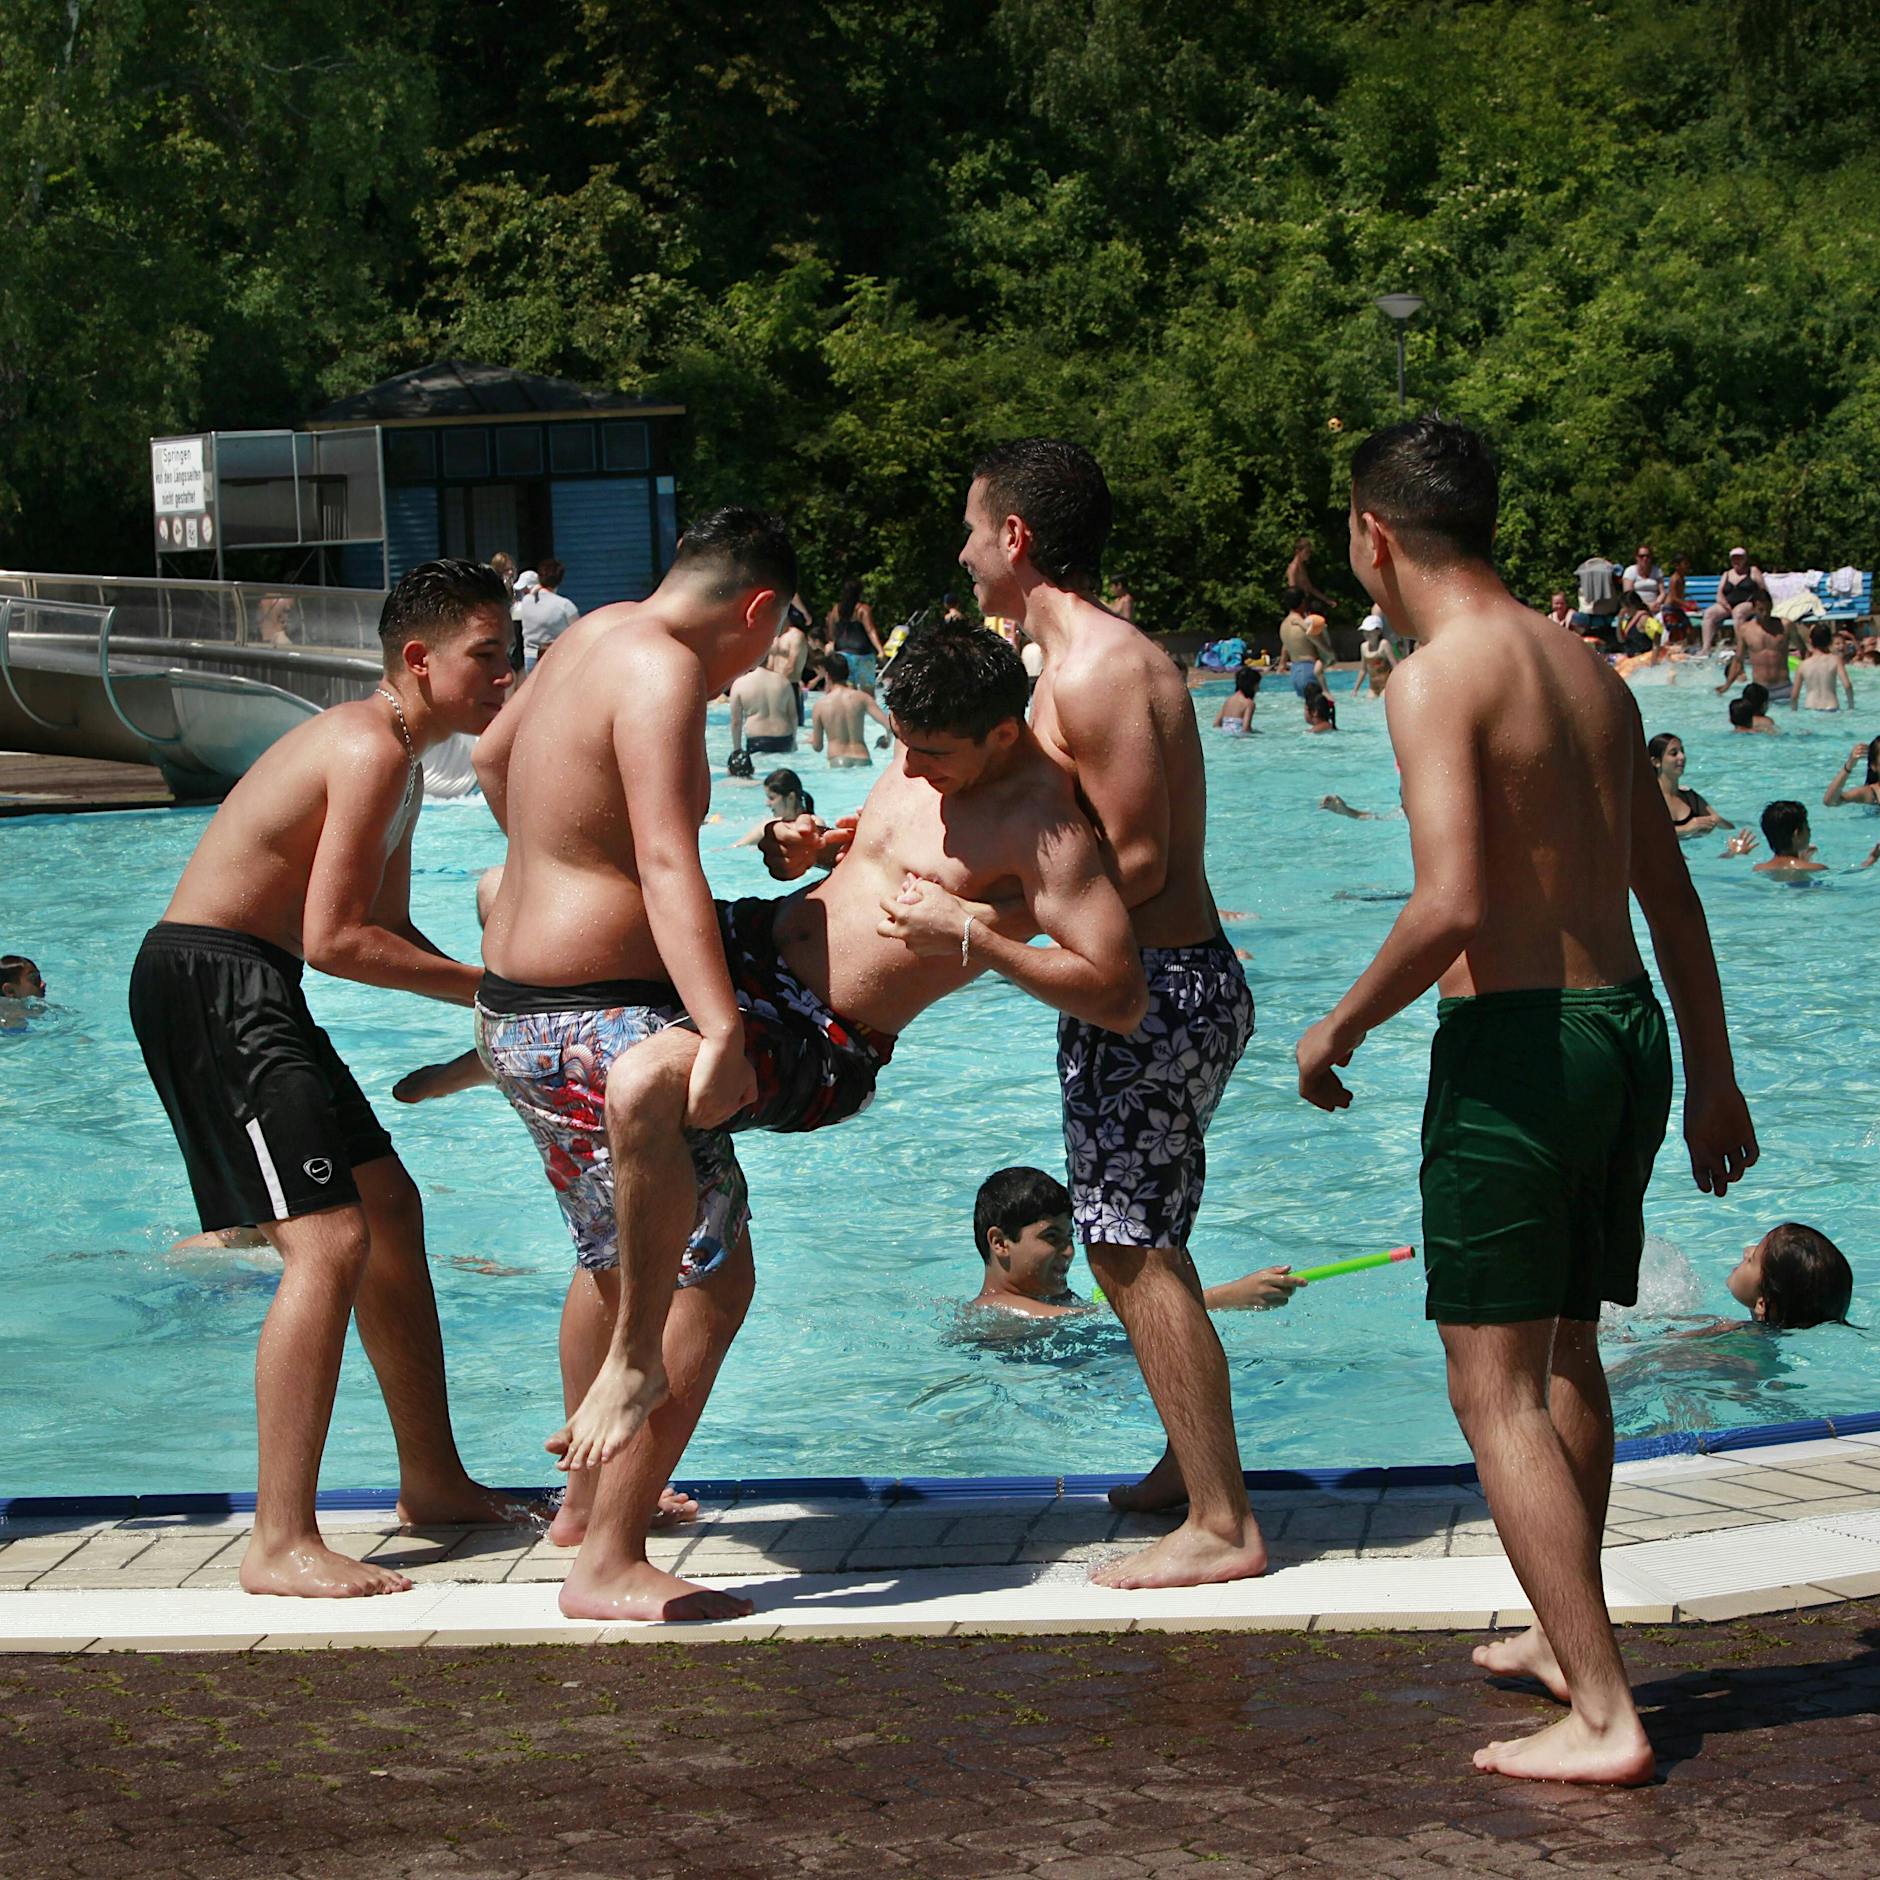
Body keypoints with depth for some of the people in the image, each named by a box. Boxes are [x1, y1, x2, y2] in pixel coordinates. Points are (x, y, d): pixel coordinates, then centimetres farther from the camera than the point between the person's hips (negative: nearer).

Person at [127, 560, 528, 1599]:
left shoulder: (396, 761, 17)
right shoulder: (371, 751, -17)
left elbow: (390, 931, 22)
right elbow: (332, 940, -22)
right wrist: (489, 985, -14)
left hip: (246, 992, 11)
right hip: (207, 979, -11)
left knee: (389, 1207, 17)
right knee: (329, 1239, -17)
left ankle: (432, 1481, 27)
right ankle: (281, 1542, -17)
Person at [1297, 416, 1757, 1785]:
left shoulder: (1440, 678, -14)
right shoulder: (1590, 670, 11)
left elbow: (1451, 905, -25)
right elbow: (1671, 896, 16)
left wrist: (1339, 1028, -9)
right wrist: (1712, 1077, 24)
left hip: (1516, 1045, -8)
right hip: (1628, 1027, 8)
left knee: (1497, 1387, -2)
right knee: (1568, 1350, 23)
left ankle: (1602, 1715, -6)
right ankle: (1569, 1635, 39)